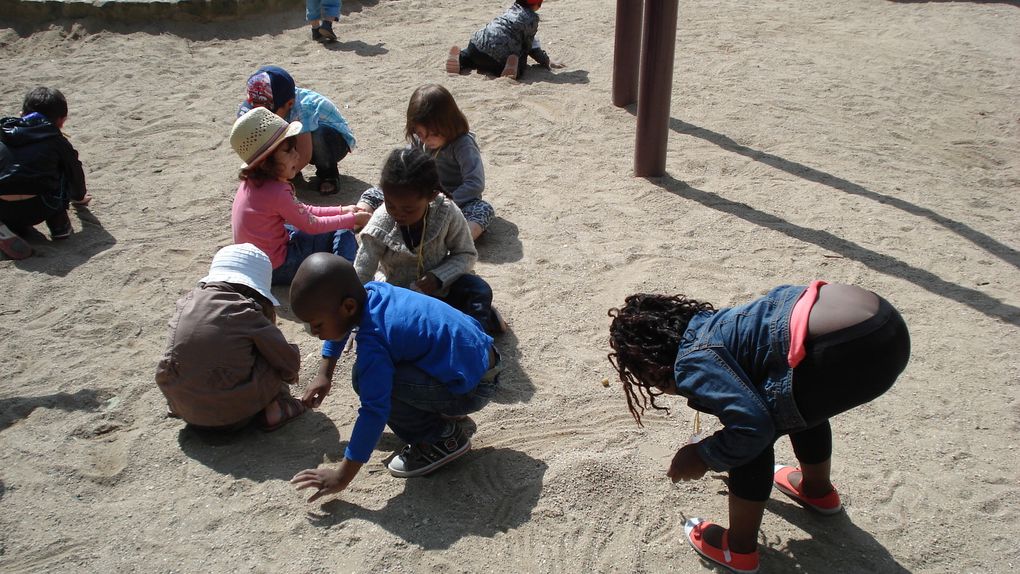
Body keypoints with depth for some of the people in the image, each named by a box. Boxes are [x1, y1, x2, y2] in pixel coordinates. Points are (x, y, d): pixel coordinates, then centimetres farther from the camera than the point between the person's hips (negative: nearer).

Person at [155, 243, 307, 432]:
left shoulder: (187, 301, 2)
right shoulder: (247, 312, -12)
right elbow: (288, 360, -3)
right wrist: (290, 373, 20)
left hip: (185, 409, 5)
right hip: (232, 413, -5)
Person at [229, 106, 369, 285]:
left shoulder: (254, 180, 2)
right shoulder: (275, 191, -27)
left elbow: (302, 210, 11)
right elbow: (312, 225, -16)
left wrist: (341, 210, 8)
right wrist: (353, 219, -6)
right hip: (275, 269, -9)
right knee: (344, 237, -4)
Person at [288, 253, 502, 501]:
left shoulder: (373, 340, -26)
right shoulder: (371, 291, -1)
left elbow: (374, 411, -28)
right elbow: (339, 327, 22)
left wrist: (342, 477, -21)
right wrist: (324, 374, 20)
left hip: (473, 389, -10)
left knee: (368, 379, -23)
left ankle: (443, 437, -4)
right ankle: (447, 412, 20)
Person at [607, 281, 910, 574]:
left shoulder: (692, 364, -2)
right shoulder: (707, 326, 25)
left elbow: (752, 427, -12)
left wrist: (704, 457, 7)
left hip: (850, 348, -9)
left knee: (752, 436, 10)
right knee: (800, 402, 35)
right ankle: (817, 490, 59)